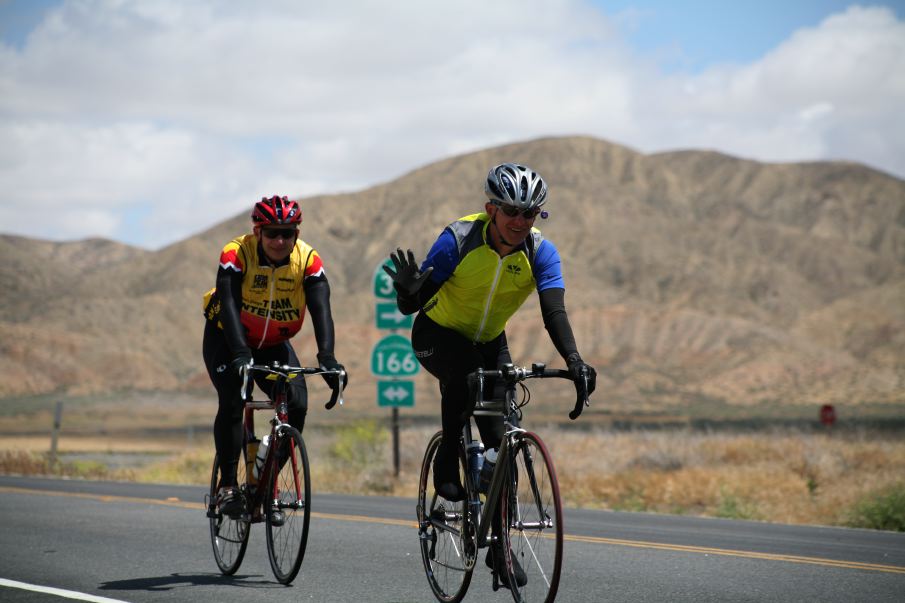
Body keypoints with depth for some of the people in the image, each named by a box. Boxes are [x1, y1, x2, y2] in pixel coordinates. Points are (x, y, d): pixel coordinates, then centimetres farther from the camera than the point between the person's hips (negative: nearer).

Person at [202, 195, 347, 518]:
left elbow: (321, 309, -28)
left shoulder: (308, 260, -19)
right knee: (232, 402, -24)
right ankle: (227, 486, -13)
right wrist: (240, 354, -51)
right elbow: (229, 304, -36)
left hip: (273, 344, 3)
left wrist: (327, 357, -43)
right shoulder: (237, 253, -26)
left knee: (296, 404, -16)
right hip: (226, 339, -3)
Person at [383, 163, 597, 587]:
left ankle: (499, 544, 3)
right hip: (437, 334, -3)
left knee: (501, 435, -7)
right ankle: (447, 466, -17)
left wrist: (574, 360, -48)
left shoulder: (540, 253, -18)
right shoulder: (459, 240, -26)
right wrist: (407, 287, -48)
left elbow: (554, 312, -30)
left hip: (489, 342, 3)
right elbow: (410, 306, -23)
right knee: (464, 371, -38)